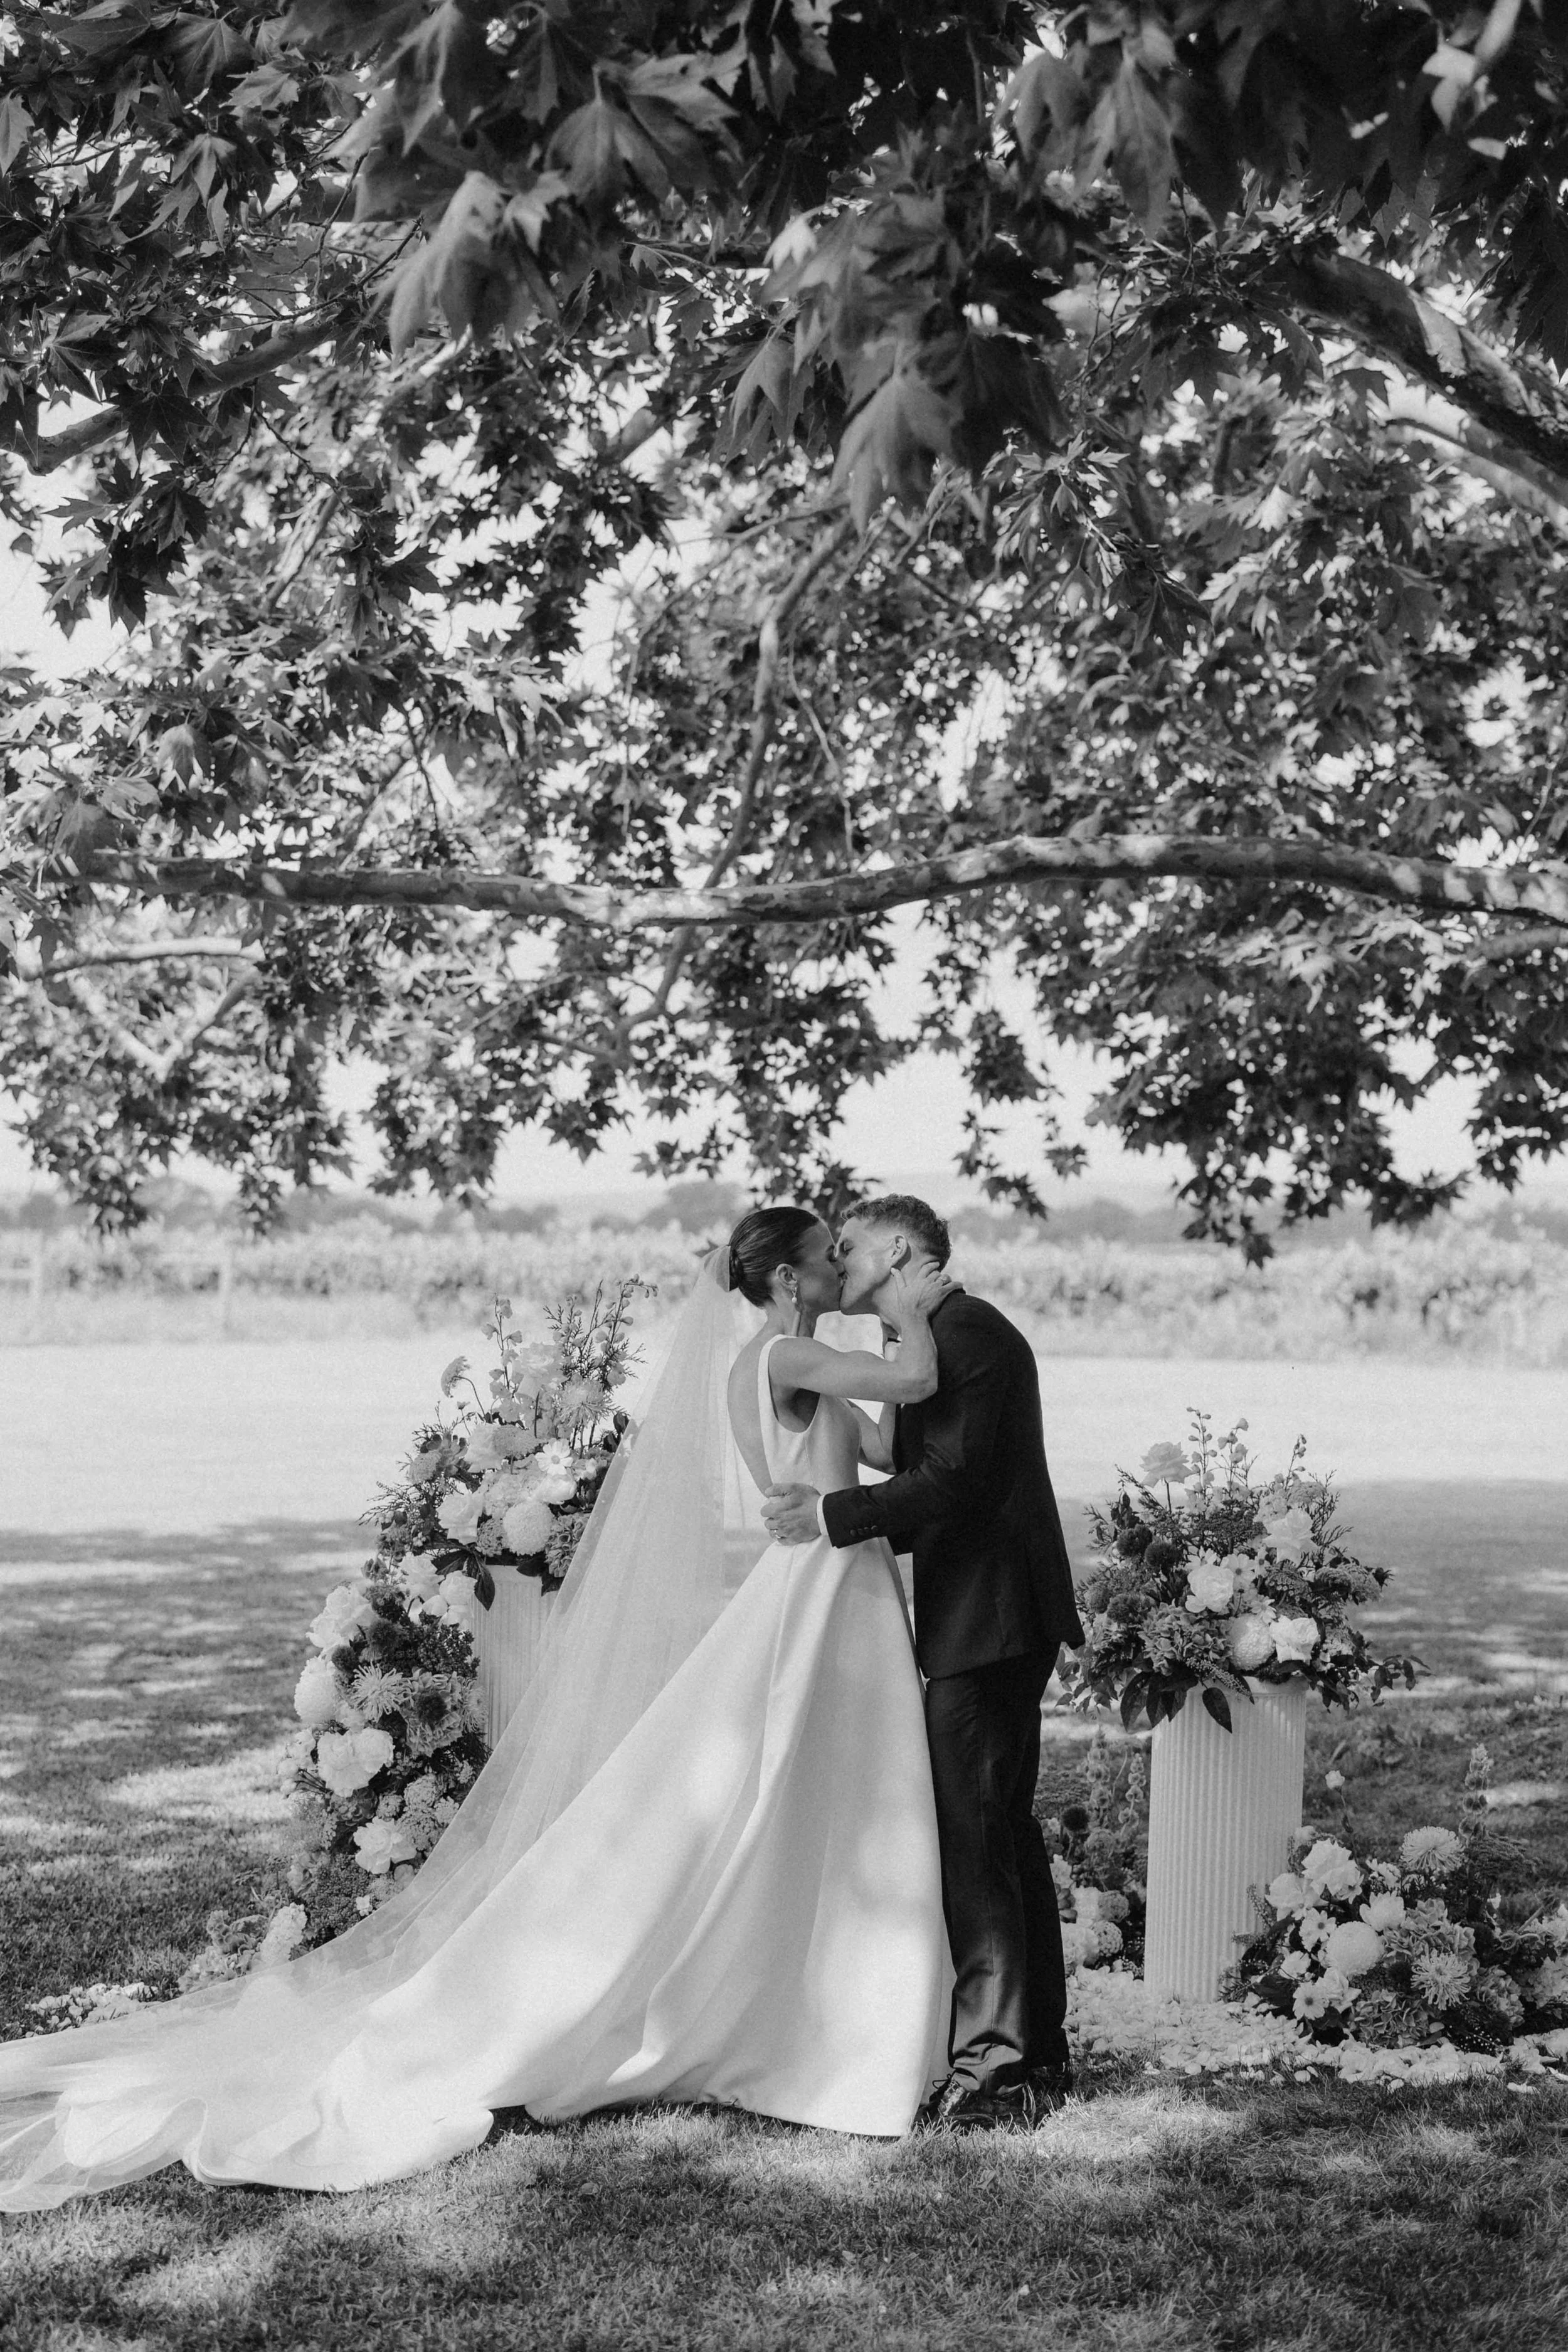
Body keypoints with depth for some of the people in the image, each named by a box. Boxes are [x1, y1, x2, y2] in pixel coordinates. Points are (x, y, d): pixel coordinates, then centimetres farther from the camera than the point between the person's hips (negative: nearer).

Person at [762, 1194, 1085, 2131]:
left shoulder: (965, 1331, -12)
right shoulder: (940, 1339, 19)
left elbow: (955, 1478, -21)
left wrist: (833, 1514, -21)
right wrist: (831, 1516, 15)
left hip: (986, 1624, -11)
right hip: (996, 1621, 11)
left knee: (972, 1838, -9)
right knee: (1005, 1833, 15)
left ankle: (992, 2064, -5)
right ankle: (1040, 2055, 23)